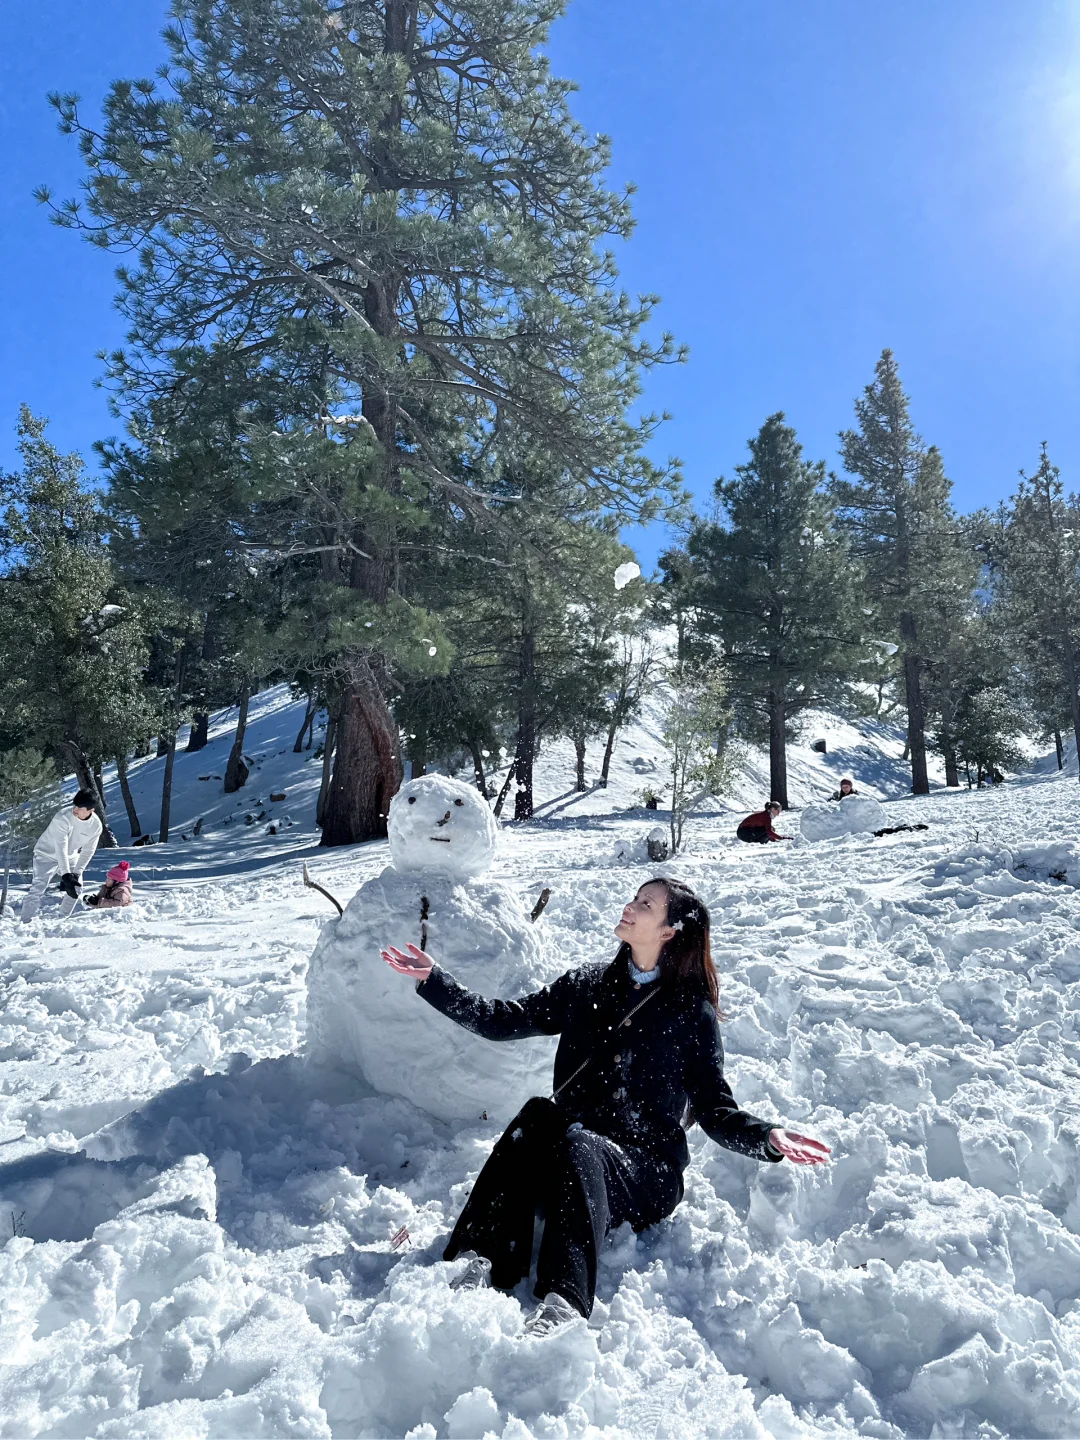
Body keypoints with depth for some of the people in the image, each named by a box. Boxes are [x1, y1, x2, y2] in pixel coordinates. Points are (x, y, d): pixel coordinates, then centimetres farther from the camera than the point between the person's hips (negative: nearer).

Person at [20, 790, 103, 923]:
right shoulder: (63, 817, -35)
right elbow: (61, 848, -38)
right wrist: (66, 875, -43)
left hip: (70, 856, 5)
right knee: (38, 887, -20)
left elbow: (87, 851, -13)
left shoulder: (96, 825, -20)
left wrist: (76, 873, -21)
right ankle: (25, 921, -17)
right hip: (48, 854, -5)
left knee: (76, 887, 5)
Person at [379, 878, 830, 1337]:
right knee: (535, 1116, -29)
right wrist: (433, 980, 6)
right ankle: (479, 1262, -39)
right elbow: (504, 1020, 12)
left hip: (646, 1168, -3)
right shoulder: (588, 985, 13)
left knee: (577, 1145, -34)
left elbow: (715, 1110, 1)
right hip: (568, 1153, 3)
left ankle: (562, 1304, -51)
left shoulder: (692, 1012, 2)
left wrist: (766, 1136, -19)